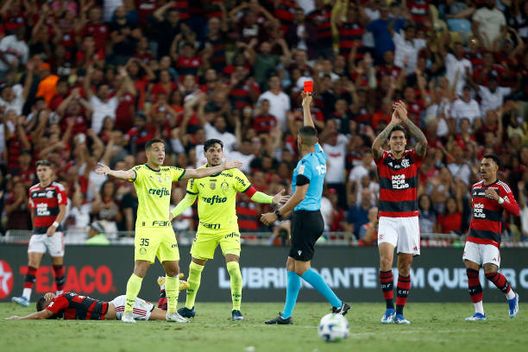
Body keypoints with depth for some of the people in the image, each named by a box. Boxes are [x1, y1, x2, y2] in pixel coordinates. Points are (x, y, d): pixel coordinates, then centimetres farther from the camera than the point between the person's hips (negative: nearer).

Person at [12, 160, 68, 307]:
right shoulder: (33, 190, 13)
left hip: (54, 231, -4)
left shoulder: (58, 188, -3)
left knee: (58, 263, 3)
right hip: (37, 232, 4)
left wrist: (54, 226, -22)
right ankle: (25, 297, -19)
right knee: (32, 261, -9)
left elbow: (63, 211, -9)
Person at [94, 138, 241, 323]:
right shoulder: (141, 171, -6)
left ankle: (172, 312, 21)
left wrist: (223, 167, 24)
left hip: (166, 228, 7)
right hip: (147, 227, -6)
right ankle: (127, 312, -7)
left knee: (173, 270, 9)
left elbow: (197, 173, 20)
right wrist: (110, 172, -49)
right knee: (140, 270, -12)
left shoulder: (170, 172, 12)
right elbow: (127, 174, -27)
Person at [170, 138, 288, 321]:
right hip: (205, 229, 3)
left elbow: (252, 193, -5)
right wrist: (173, 213, -6)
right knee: (194, 268, 9)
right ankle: (189, 307, 27)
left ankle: (236, 309, -7)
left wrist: (271, 199, -20)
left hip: (228, 228, -3)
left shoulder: (233, 173, -8)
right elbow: (189, 199, 8)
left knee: (233, 266, -17)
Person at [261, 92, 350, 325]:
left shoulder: (305, 164, -14)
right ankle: (286, 315, 8)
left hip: (306, 218, -9)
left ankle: (338, 305, -11)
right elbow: (311, 133, 27)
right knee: (291, 265, 9)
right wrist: (306, 107, 38)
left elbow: (299, 196, -19)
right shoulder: (319, 156, 9)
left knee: (302, 269, -9)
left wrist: (277, 214, -15)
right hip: (314, 217, 9)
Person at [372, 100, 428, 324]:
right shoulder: (383, 159, 2)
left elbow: (424, 142, -16)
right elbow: (375, 145, -20)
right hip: (387, 219, -1)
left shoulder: (413, 158, 3)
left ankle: (399, 311, 10)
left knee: (405, 266, 3)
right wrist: (392, 123, -17)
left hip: (409, 218, 1)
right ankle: (389, 308, -12)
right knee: (385, 259, -19)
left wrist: (405, 120, -18)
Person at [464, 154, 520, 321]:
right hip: (473, 236, 6)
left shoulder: (502, 188, -5)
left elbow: (516, 211, -14)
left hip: (491, 238, -6)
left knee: (490, 271, -14)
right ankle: (479, 312, 2)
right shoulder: (475, 187, 15)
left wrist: (498, 198, -25)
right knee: (471, 271, -4)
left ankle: (511, 296, 15)